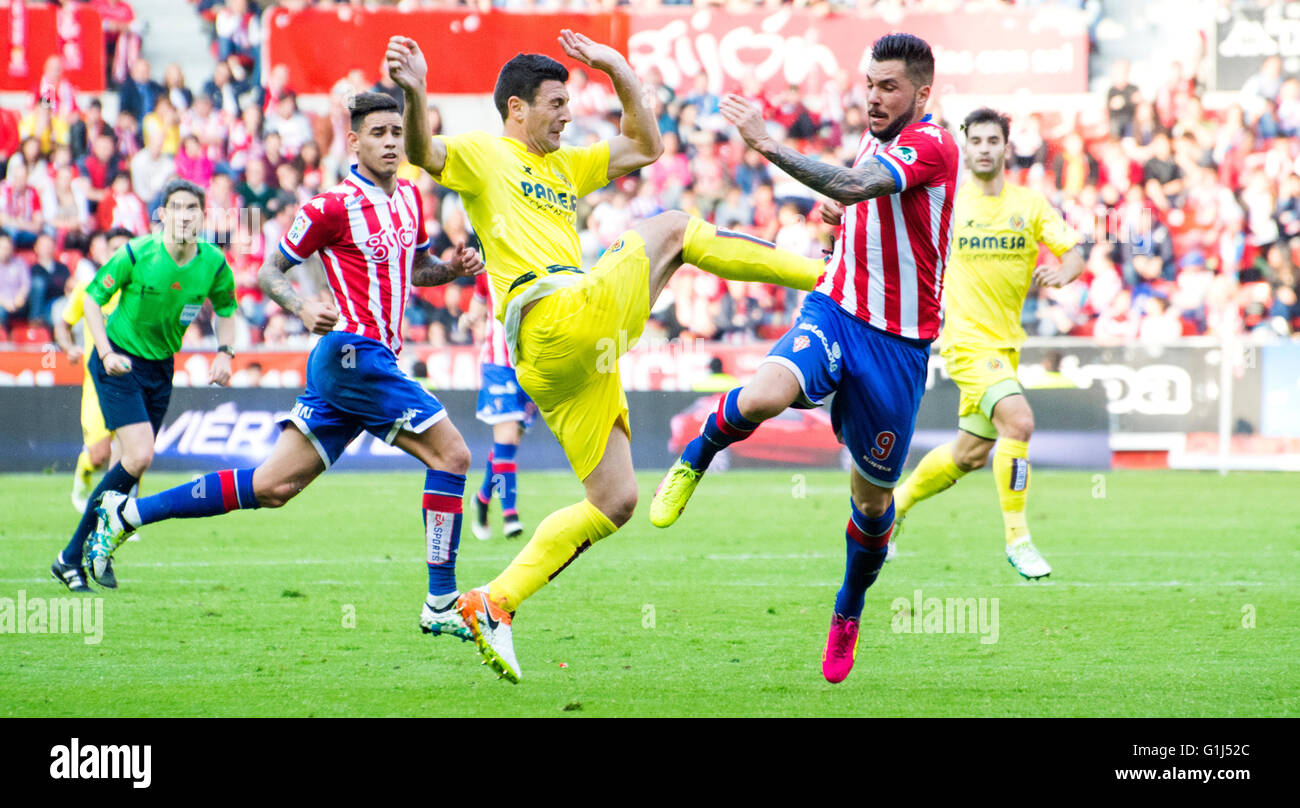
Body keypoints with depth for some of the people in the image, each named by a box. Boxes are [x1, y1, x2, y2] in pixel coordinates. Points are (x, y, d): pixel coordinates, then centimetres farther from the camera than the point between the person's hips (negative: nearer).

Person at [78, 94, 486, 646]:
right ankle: (441, 605, -9)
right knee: (451, 454, -12)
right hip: (355, 351, -8)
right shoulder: (333, 206, -9)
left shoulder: (410, 197, 14)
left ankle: (126, 515, 10)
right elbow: (270, 271, -2)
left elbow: (416, 269, 29)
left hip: (373, 361, 8)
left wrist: (453, 268, 8)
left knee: (274, 486, 5)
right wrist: (302, 309, -21)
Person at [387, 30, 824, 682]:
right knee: (674, 228, 3)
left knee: (612, 502, 9)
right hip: (561, 318, -9)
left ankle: (494, 604, 4)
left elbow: (644, 147, 32)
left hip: (578, 360, 9)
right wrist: (414, 93, -36)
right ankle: (823, 278, 12)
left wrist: (619, 71, 21)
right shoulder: (483, 155, 5)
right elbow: (424, 154, -16)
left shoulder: (564, 167, 29)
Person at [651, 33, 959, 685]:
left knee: (873, 496, 9)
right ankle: (696, 458, -2)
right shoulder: (873, 141, 10)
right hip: (834, 311, 4)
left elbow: (852, 185, -33)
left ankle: (848, 613, 34)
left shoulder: (931, 144, -14)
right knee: (765, 394, -31)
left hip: (899, 343, -4)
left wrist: (768, 145, -36)